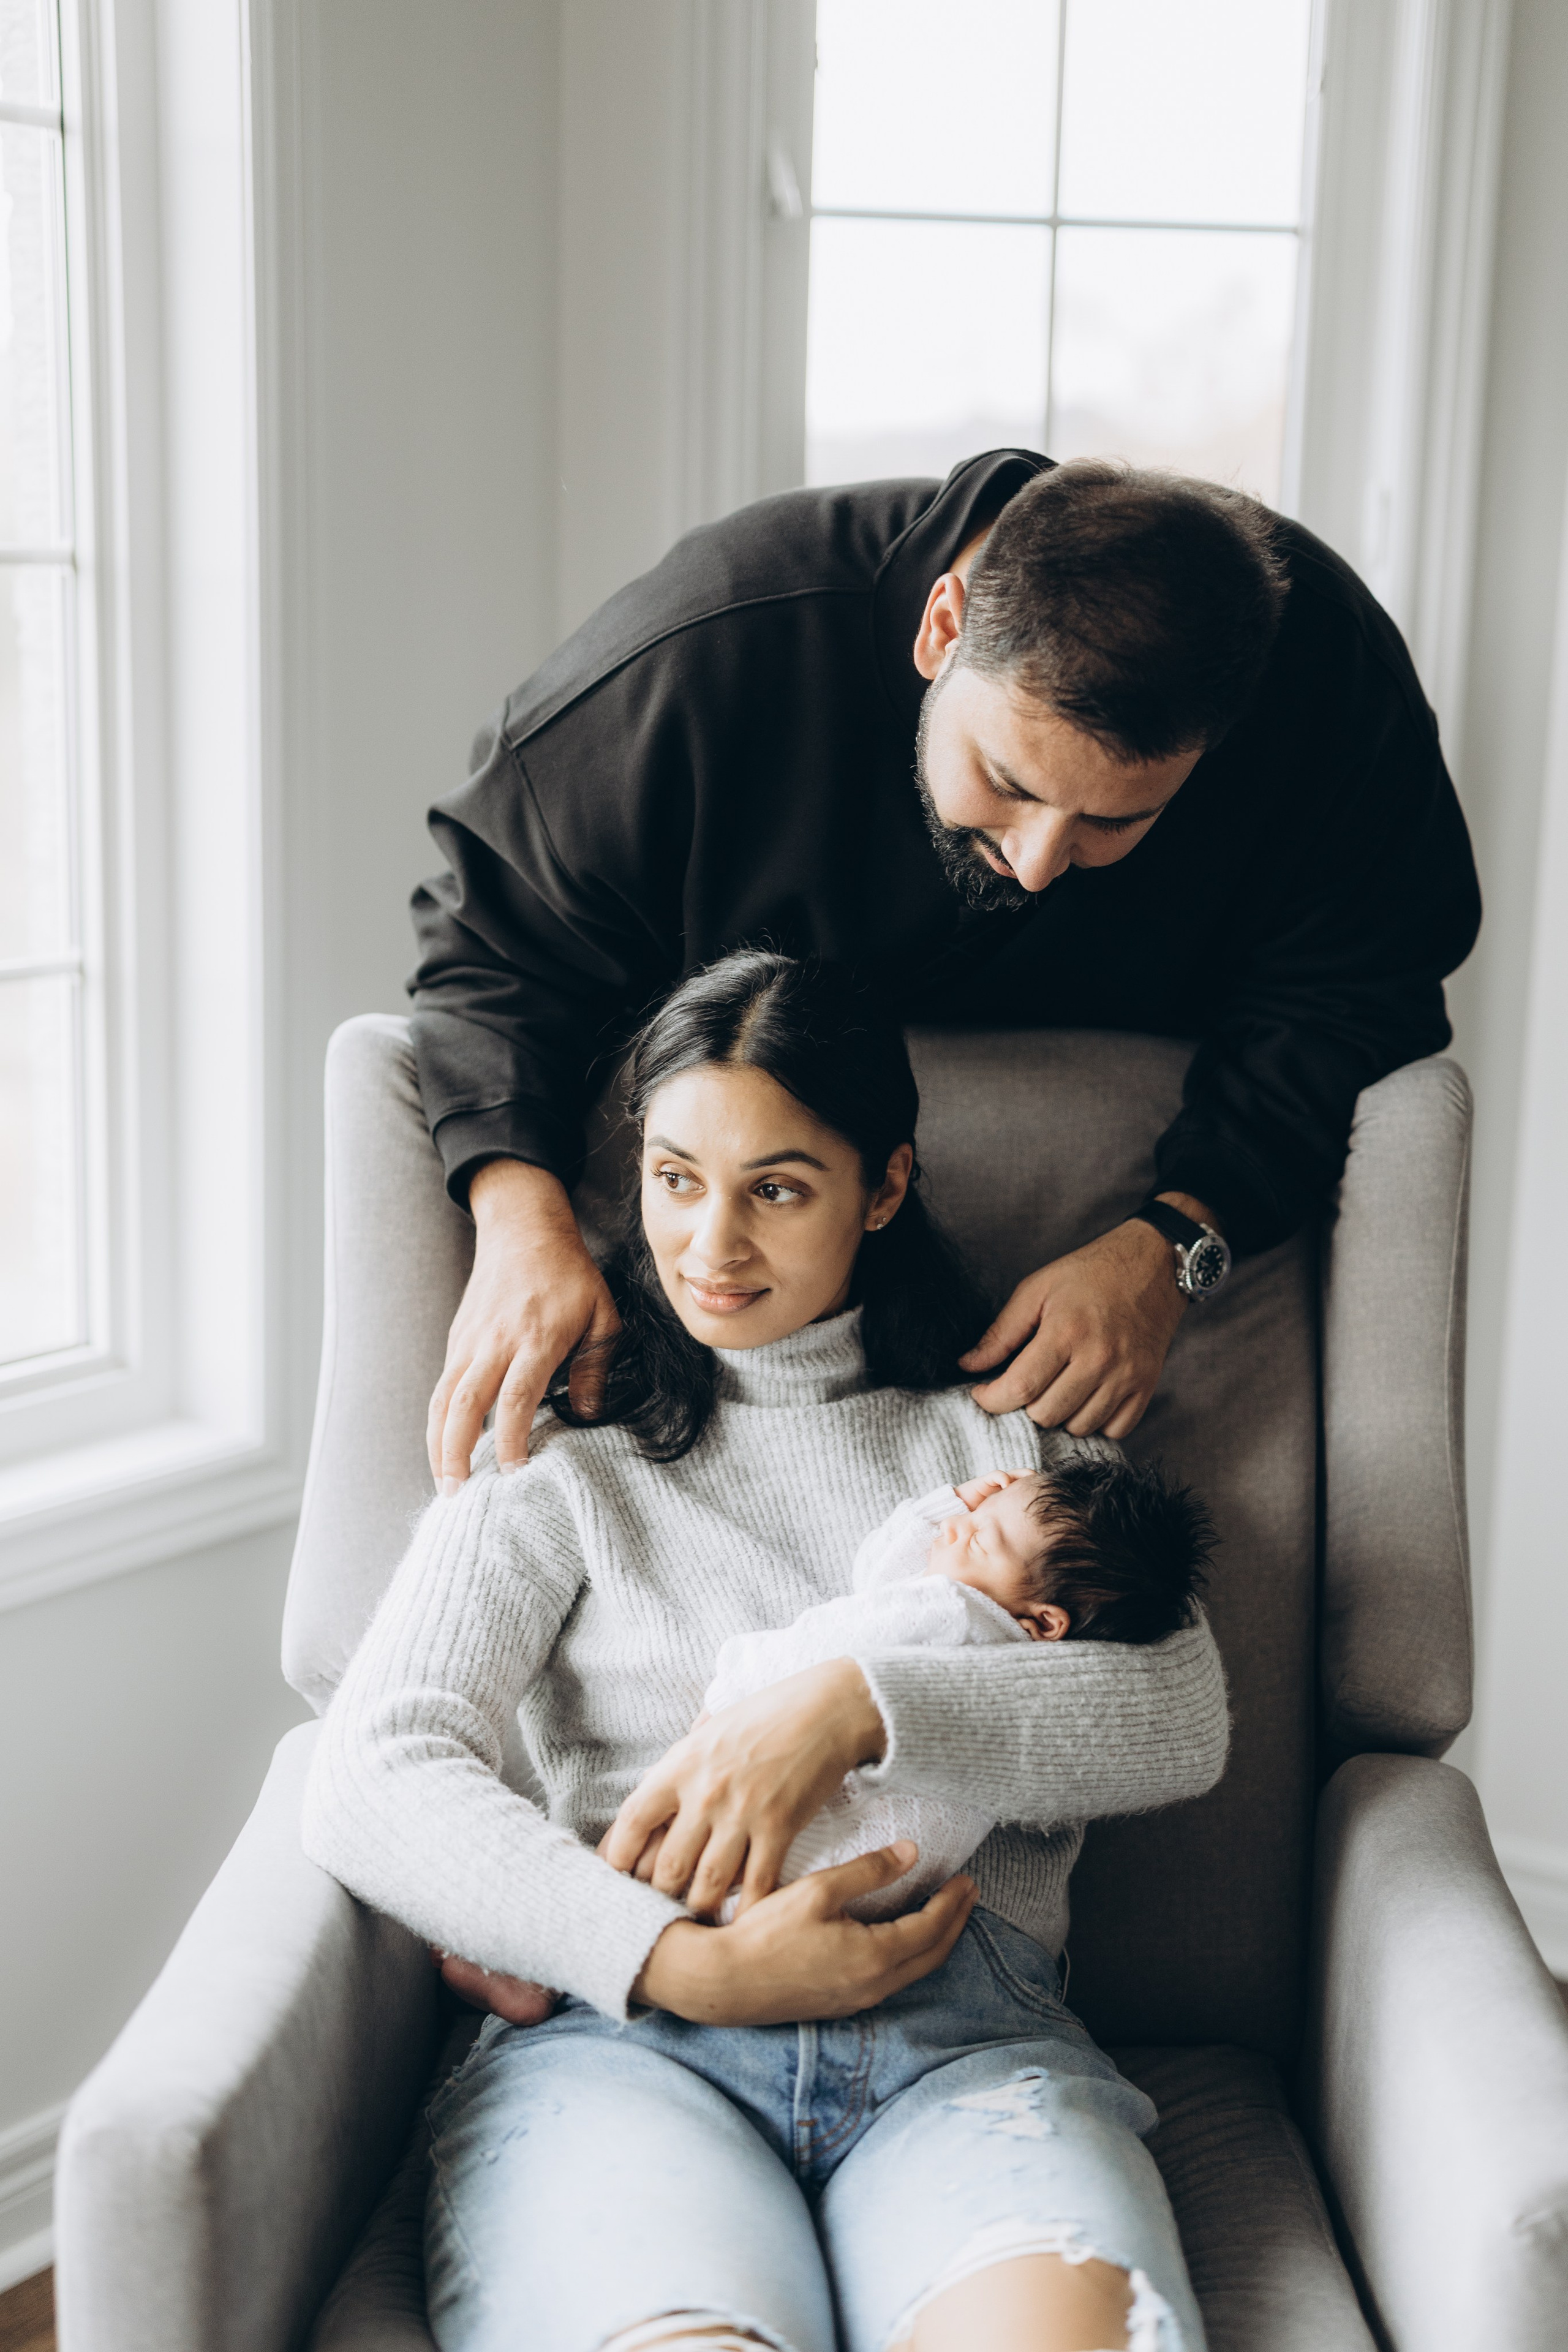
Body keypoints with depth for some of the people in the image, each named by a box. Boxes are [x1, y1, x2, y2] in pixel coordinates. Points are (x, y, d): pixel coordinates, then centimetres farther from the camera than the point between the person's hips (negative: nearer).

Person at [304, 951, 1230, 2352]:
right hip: (623, 2033, 0)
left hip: (970, 2037, 1)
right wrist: (681, 1963, -11)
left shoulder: (1012, 1439, 23)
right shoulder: (567, 1460, 19)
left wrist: (856, 1709, -11)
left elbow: (1184, 1717, 6)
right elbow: (373, 1785, 4)